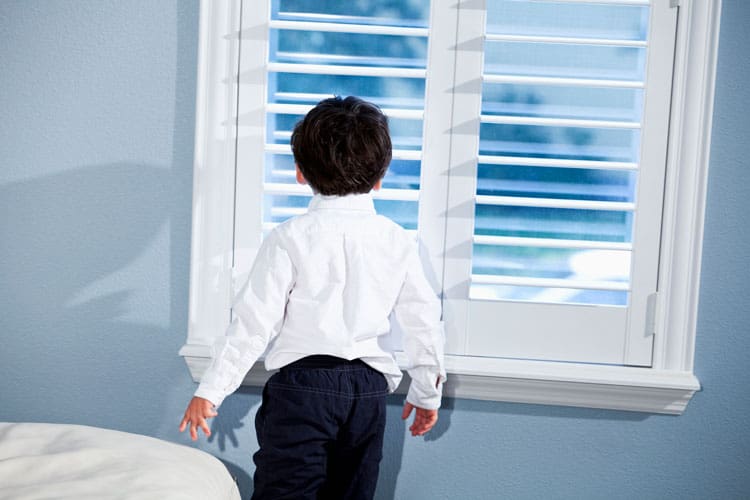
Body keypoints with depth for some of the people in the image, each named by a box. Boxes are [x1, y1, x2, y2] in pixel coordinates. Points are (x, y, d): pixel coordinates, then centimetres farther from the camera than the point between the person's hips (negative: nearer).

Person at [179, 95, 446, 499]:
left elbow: (254, 321, -9)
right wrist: (427, 392, 22)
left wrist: (210, 390, -1)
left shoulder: (291, 238, -6)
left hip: (303, 383, -4)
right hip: (370, 389, 4)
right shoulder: (397, 241, 4)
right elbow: (423, 319, 8)